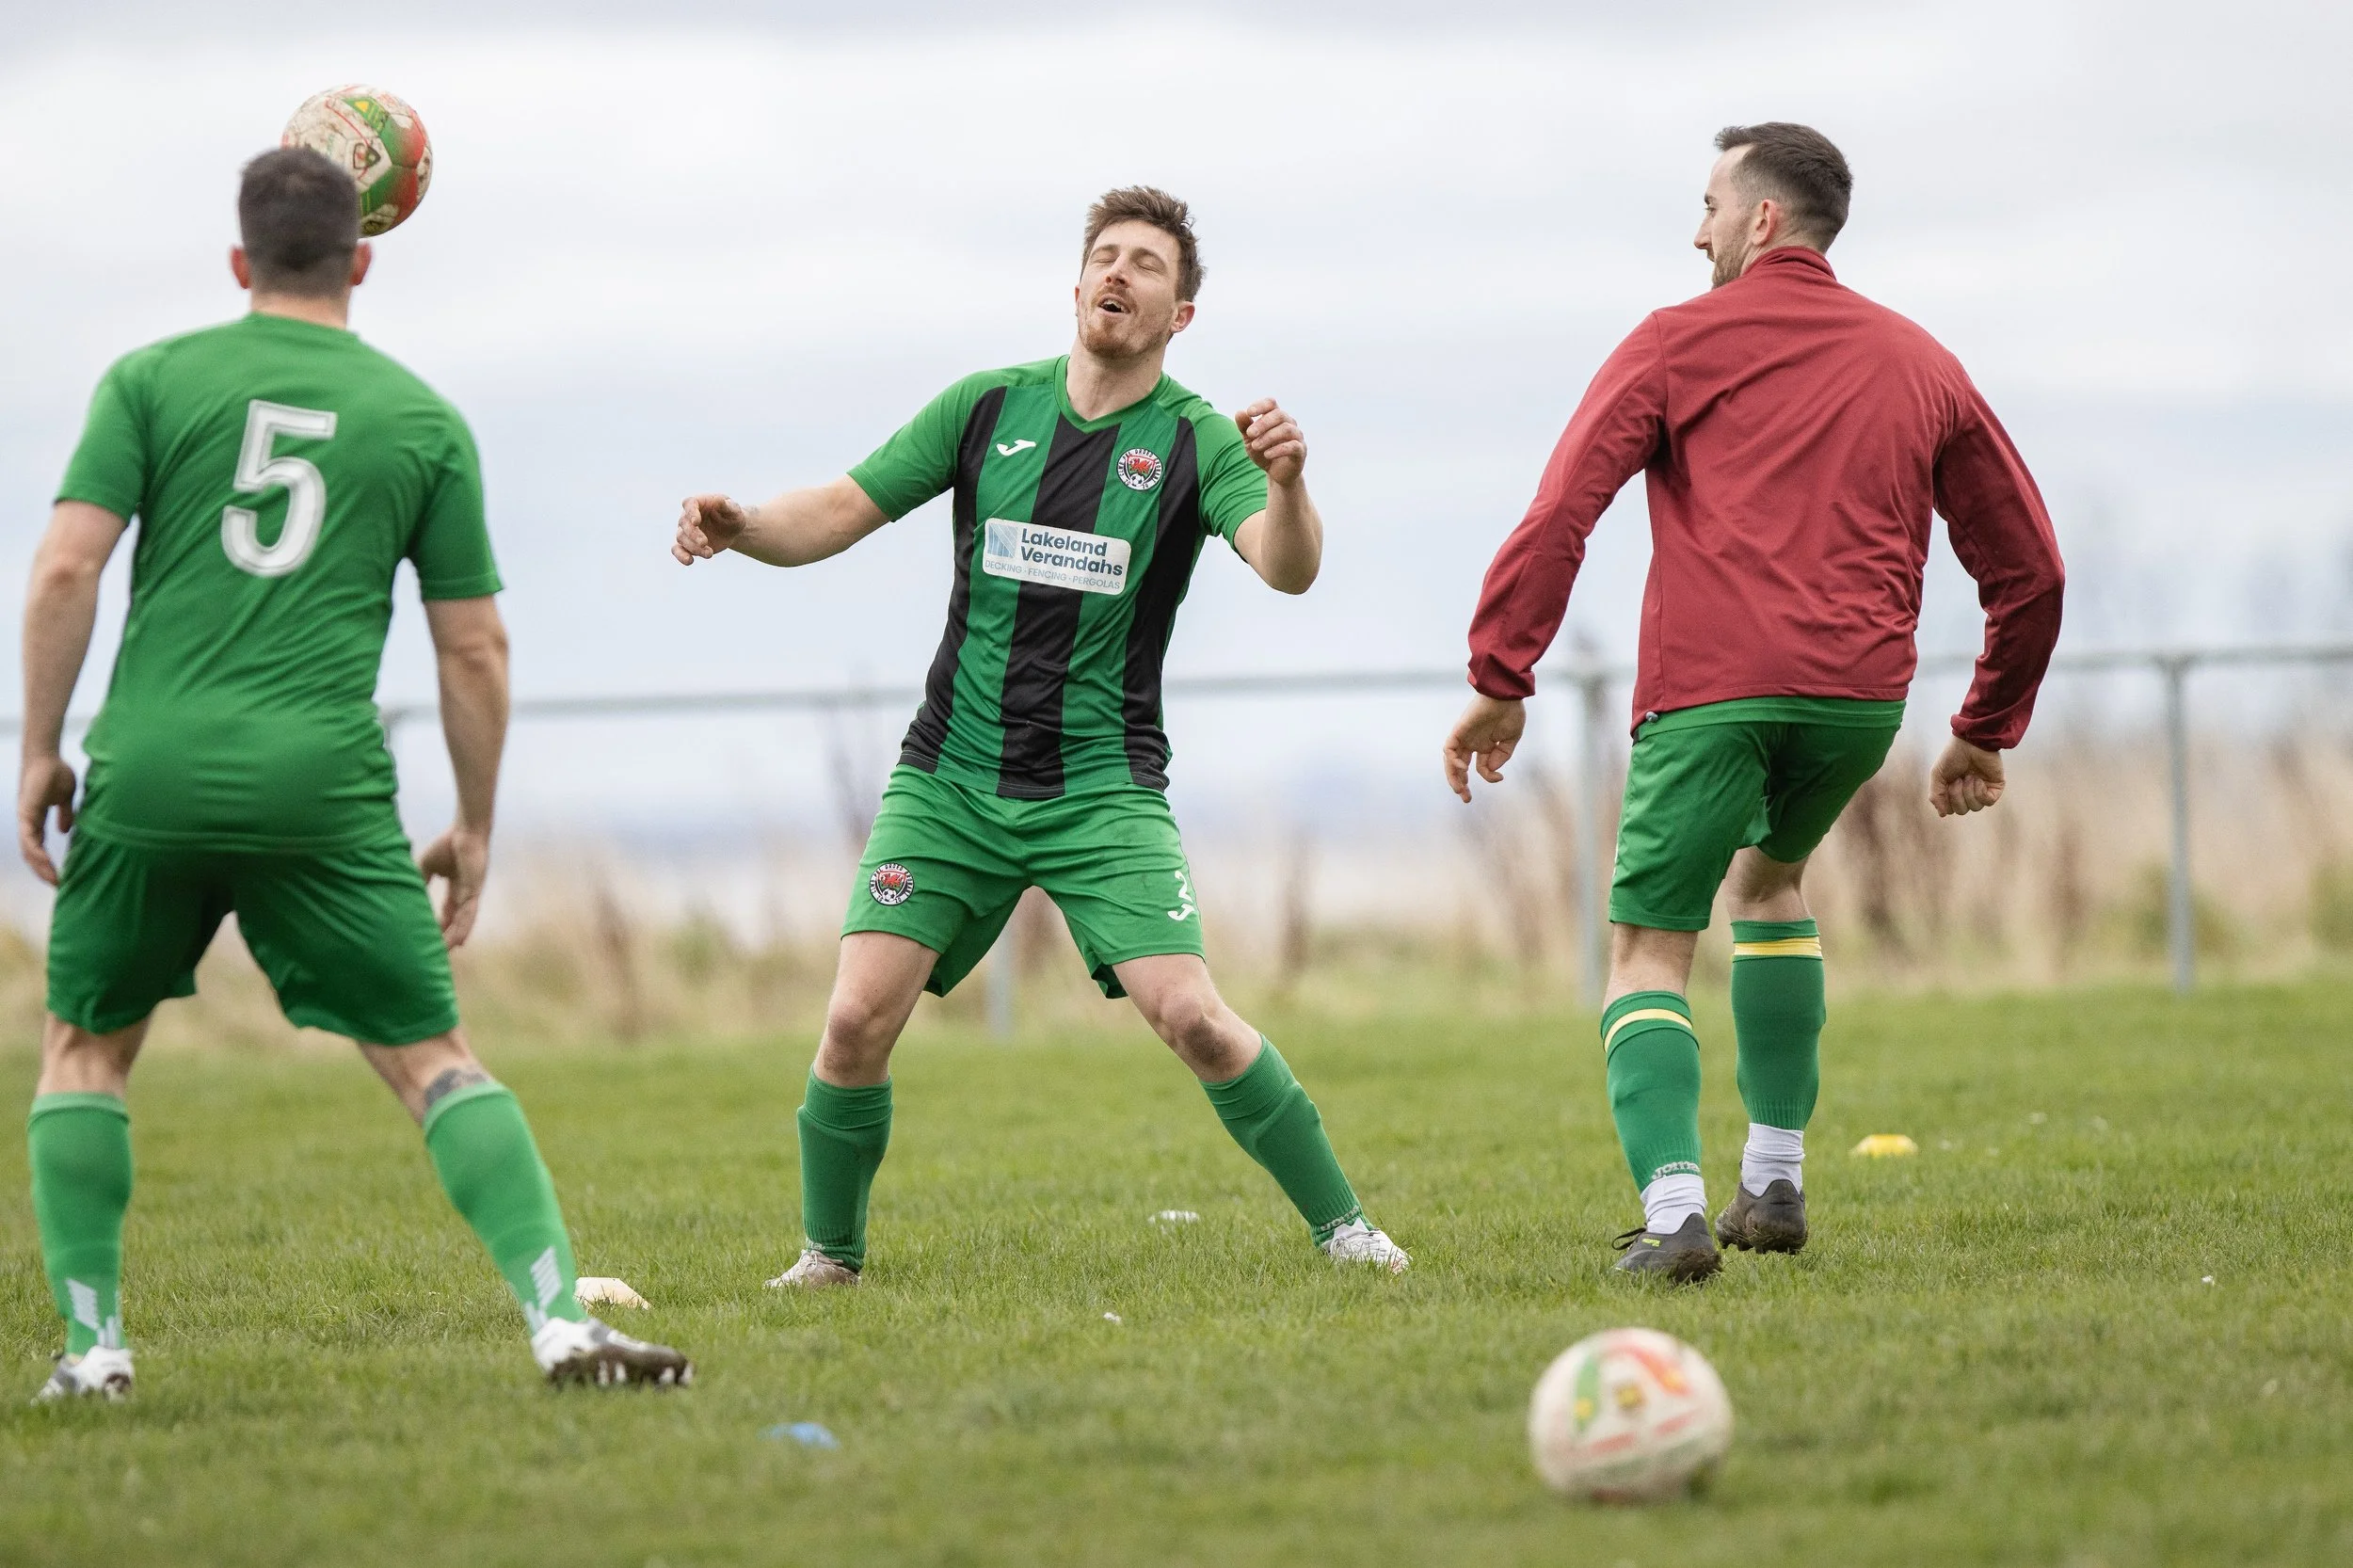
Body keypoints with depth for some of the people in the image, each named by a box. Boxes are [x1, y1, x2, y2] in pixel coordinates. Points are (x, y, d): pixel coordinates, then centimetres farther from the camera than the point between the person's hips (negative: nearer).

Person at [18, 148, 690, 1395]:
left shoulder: (152, 381, 6)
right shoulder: (424, 422, 9)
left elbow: (66, 570, -3)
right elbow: (474, 648, 9)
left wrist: (40, 752, 6)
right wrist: (475, 827, 18)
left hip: (152, 775, 0)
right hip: (324, 789, 0)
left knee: (83, 1048, 19)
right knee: (433, 1058, 5)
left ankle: (92, 1344, 11)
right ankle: (559, 1320, -10)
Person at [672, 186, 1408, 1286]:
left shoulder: (1196, 441, -4)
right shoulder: (990, 407, 4)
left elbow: (1287, 570, -20)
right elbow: (840, 513, 6)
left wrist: (1286, 484, -41)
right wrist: (741, 527, -15)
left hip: (1102, 789, -2)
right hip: (950, 778, 2)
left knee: (1189, 1016, -16)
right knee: (859, 1017, -10)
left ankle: (1342, 1226, 0)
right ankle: (829, 1255, 10)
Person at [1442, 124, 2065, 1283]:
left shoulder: (1680, 343, 7)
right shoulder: (1918, 364, 19)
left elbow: (1560, 514, -3)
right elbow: (2028, 566, 21)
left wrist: (1498, 680, -2)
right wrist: (1987, 734, 28)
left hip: (1708, 687, -4)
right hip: (1861, 688, 4)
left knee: (1649, 953, 4)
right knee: (1771, 877, 30)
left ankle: (1671, 1207, -19)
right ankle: (1774, 1183, 24)